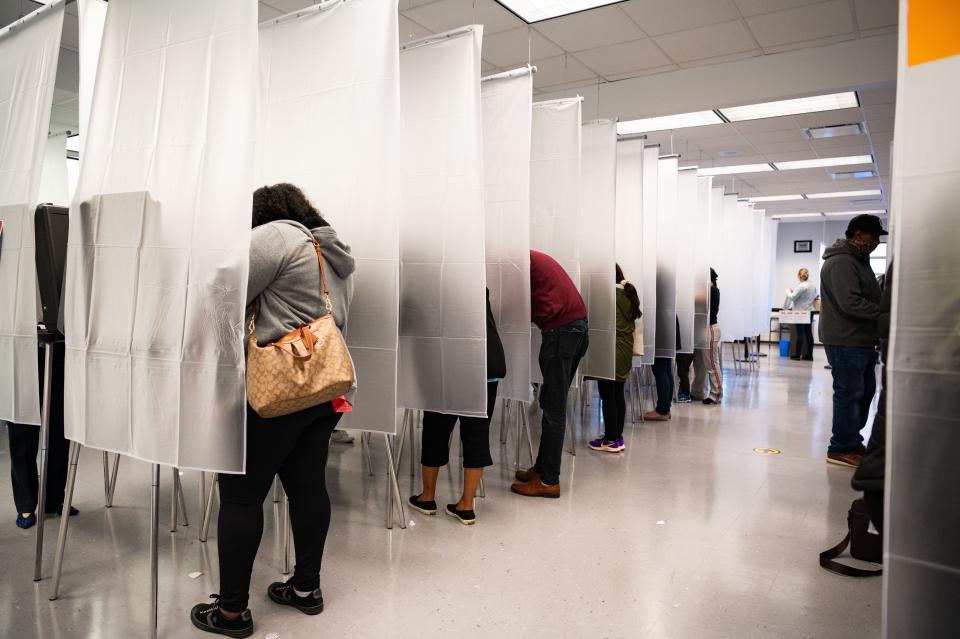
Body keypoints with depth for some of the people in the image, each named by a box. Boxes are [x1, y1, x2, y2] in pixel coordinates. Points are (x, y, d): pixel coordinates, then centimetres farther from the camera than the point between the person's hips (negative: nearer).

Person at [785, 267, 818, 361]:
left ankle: (797, 355, 1)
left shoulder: (801, 286, -16)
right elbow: (815, 297, 20)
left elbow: (792, 297, -15)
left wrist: (788, 291, 2)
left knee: (800, 333, -4)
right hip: (810, 312, 7)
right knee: (809, 333, 7)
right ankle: (809, 355, 10)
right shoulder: (813, 286, 9)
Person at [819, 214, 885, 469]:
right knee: (848, 394, -4)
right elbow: (851, 303, -24)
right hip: (846, 341, -11)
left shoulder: (858, 261, 18)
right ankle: (841, 449, 6)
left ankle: (852, 441, 28)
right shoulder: (841, 262, -16)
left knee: (864, 391, 16)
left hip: (861, 340, 11)